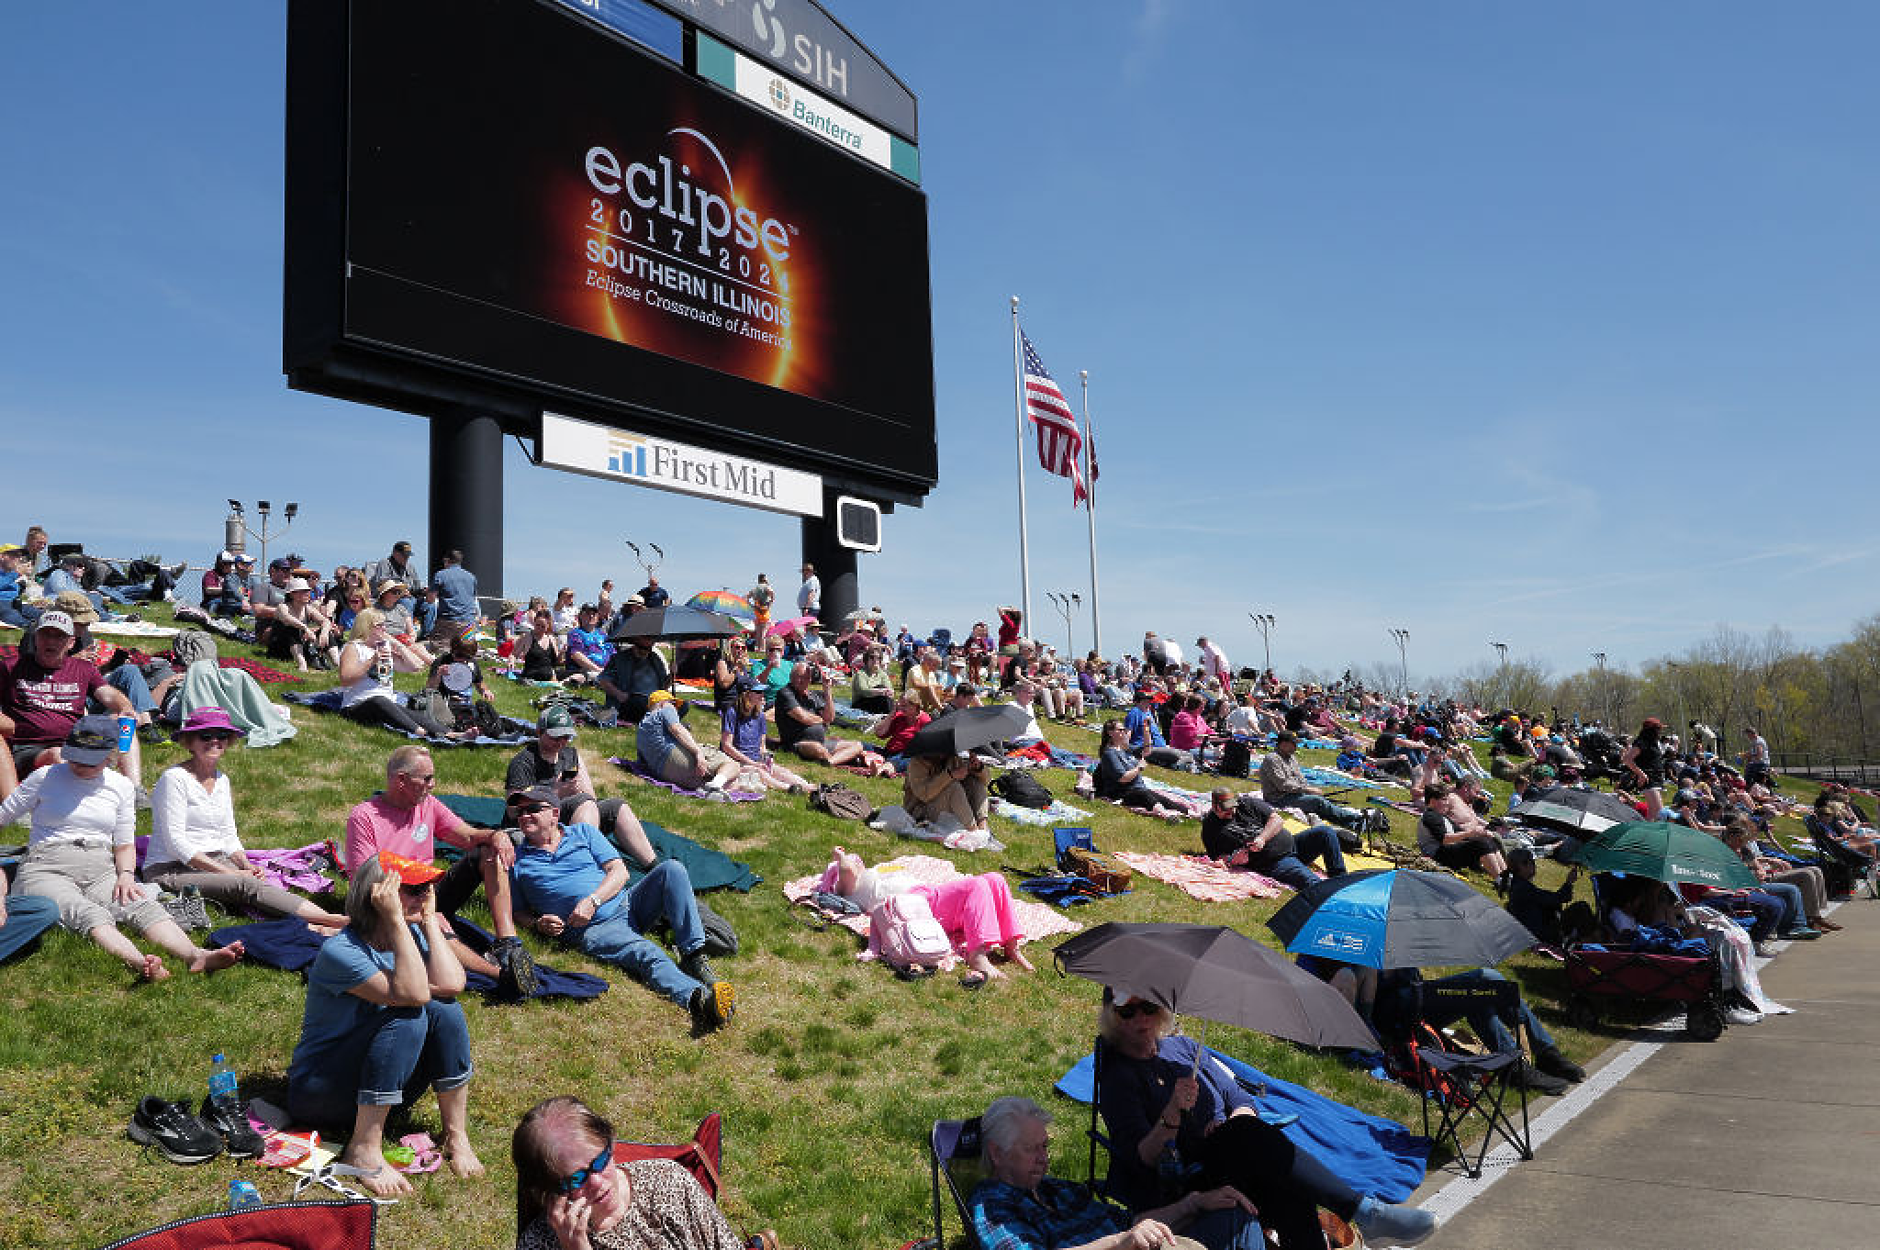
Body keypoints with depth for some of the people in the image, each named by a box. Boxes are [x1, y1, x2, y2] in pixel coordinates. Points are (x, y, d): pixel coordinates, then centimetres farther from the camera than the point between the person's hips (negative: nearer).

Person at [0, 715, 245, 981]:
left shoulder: (121, 786, 15)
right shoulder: (45, 777, 8)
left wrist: (126, 874, -1)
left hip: (100, 872, 3)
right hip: (47, 870, -3)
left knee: (144, 905, -30)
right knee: (89, 914, -37)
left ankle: (194, 956, -56)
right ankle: (138, 964, -65)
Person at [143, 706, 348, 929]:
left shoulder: (222, 780, 14)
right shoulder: (175, 778, -8)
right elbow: (176, 843, -14)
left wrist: (247, 866, -4)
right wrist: (230, 873, -19)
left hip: (217, 862, 7)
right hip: (172, 870, -7)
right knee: (246, 885, -32)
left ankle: (311, 926, -49)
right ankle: (333, 921, -49)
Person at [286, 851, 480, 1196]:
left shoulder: (412, 934, -2)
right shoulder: (340, 951, -22)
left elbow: (450, 985, -20)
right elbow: (411, 993, -35)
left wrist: (429, 919, -16)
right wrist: (396, 920, -34)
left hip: (384, 1092, 6)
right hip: (319, 1092, -6)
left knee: (445, 1010, -19)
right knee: (408, 1017, -28)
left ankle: (456, 1136, -10)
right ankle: (364, 1150, -24)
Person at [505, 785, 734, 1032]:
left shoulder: (582, 833, 18)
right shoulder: (517, 861, 15)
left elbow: (619, 871, 8)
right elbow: (518, 912, 17)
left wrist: (593, 900, -9)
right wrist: (538, 924, -6)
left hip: (627, 903, 4)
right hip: (593, 929, -4)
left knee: (671, 869, -23)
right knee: (645, 953, -34)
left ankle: (694, 956, -33)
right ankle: (696, 998, -62)